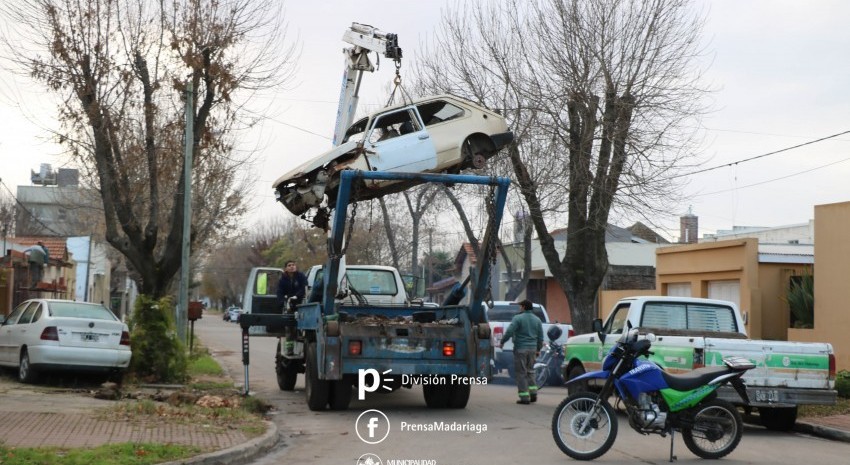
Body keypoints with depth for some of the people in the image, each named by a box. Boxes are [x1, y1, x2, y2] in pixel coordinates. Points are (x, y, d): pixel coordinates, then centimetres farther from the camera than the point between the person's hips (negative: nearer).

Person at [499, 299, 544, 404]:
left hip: (520, 349, -6)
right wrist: (538, 349, 22)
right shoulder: (537, 320, 9)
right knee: (530, 371, 19)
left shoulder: (518, 318, -10)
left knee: (521, 373, 0)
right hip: (532, 348, 6)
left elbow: (509, 332, -17)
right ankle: (533, 394, 13)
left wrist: (502, 342, -4)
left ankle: (524, 397, -3)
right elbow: (540, 337, 11)